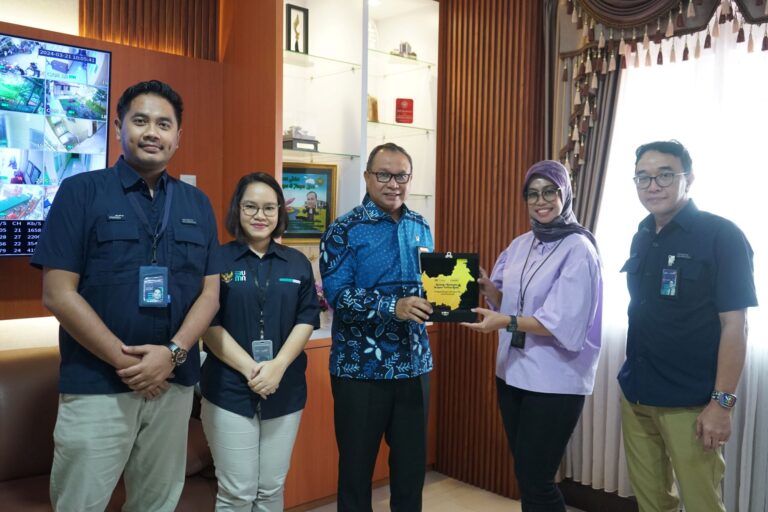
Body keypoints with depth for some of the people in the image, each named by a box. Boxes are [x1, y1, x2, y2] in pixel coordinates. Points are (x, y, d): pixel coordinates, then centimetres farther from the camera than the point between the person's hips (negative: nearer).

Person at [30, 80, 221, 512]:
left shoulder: (197, 204, 8)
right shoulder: (81, 192, -3)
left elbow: (210, 291, 5)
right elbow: (58, 293, -8)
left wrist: (173, 352, -11)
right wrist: (125, 361, -13)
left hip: (175, 382, 4)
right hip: (95, 384, -3)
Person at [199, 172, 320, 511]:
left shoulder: (297, 263, 8)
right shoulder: (218, 260, -2)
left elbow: (307, 320, 2)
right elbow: (209, 324, -7)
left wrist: (278, 366, -13)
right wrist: (250, 369, -17)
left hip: (285, 391, 3)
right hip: (229, 390, -3)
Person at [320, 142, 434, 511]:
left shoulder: (420, 227, 9)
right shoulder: (345, 230, -8)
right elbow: (337, 293, -18)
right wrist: (393, 307, -30)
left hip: (414, 364, 5)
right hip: (361, 369, -5)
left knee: (412, 461, 16)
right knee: (357, 464, 10)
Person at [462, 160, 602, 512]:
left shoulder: (578, 249, -12)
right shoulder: (520, 244, 9)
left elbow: (565, 323, -20)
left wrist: (506, 322, -30)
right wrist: (486, 288, -8)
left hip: (555, 381, -6)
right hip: (512, 372, 7)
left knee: (536, 480, 0)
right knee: (524, 474, 16)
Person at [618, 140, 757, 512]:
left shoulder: (721, 236, -10)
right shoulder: (641, 238, 8)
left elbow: (735, 324, -13)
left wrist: (722, 401, -16)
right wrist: (634, 384, 12)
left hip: (690, 402, -6)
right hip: (636, 395, 6)